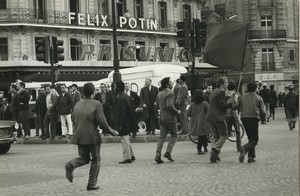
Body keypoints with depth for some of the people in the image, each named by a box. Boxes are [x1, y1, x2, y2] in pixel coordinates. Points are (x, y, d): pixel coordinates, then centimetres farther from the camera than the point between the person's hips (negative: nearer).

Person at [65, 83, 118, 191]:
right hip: (93, 136, -5)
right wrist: (112, 131, 0)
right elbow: (102, 123, -15)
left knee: (84, 158, 20)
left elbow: (73, 120, 15)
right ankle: (92, 184, 11)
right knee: (95, 160, 11)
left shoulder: (77, 104, 5)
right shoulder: (96, 105, -13)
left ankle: (71, 165, -10)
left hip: (79, 136, 5)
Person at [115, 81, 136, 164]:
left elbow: (121, 112, -21)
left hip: (123, 122, -10)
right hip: (128, 122, 10)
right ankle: (131, 155, 27)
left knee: (125, 141, -4)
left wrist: (119, 125, -20)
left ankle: (127, 158, 0)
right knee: (126, 140, 20)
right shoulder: (126, 96, 11)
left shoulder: (121, 98, -19)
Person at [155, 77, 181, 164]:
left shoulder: (159, 94, 11)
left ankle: (158, 156, -1)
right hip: (170, 117, -7)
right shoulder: (170, 93, -14)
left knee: (162, 137, 6)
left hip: (162, 117, 7)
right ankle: (168, 152, -2)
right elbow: (169, 106, -24)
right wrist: (177, 112, -12)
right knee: (174, 135, 8)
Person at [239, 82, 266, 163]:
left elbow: (240, 109, 8)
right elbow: (262, 111, 2)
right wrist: (263, 117, 21)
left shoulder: (243, 97, 13)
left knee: (251, 138, 16)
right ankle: (244, 149, -32)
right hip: (254, 118, -4)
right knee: (254, 139, -3)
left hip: (244, 118, 4)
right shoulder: (258, 98, 5)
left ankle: (251, 157, 8)